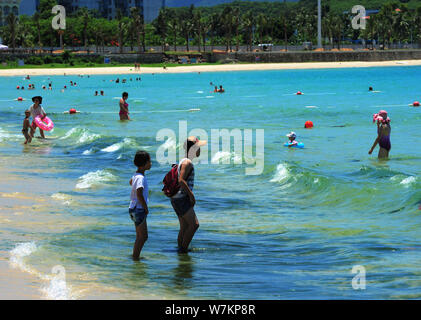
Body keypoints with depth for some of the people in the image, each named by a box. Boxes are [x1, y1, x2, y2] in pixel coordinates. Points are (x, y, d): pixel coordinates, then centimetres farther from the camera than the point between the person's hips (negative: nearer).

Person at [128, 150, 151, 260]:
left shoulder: (136, 175, 10)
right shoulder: (140, 178, -21)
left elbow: (131, 182, 33)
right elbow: (139, 194, -29)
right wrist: (146, 208, -18)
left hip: (135, 209, 10)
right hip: (138, 209, -10)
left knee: (140, 236, 15)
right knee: (143, 236, -7)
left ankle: (135, 256, 21)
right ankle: (135, 257, -6)